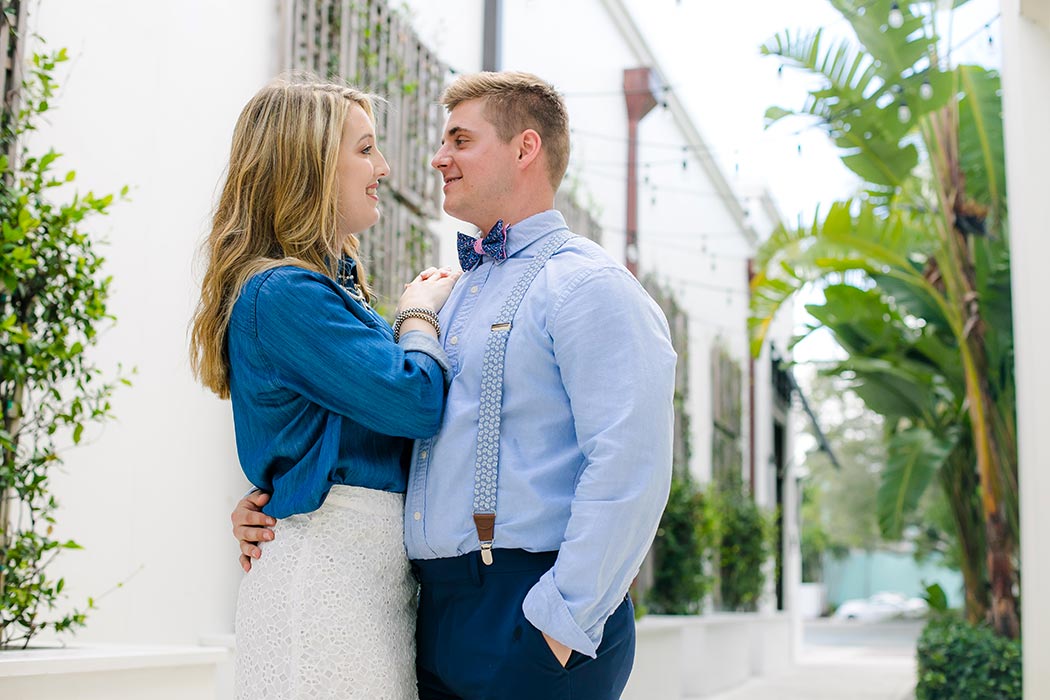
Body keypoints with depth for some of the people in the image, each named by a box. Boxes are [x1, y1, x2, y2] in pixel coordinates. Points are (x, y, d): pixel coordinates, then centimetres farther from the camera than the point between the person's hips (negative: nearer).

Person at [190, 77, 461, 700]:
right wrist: (421, 312, 1)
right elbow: (417, 402, -18)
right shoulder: (283, 293, -13)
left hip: (375, 556, 9)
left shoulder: (332, 285, 18)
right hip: (331, 557, -9)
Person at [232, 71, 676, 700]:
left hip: (526, 614, -7)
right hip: (435, 615, 8)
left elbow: (628, 470, -18)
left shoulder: (587, 285, -8)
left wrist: (563, 623, -21)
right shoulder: (455, 297, 19)